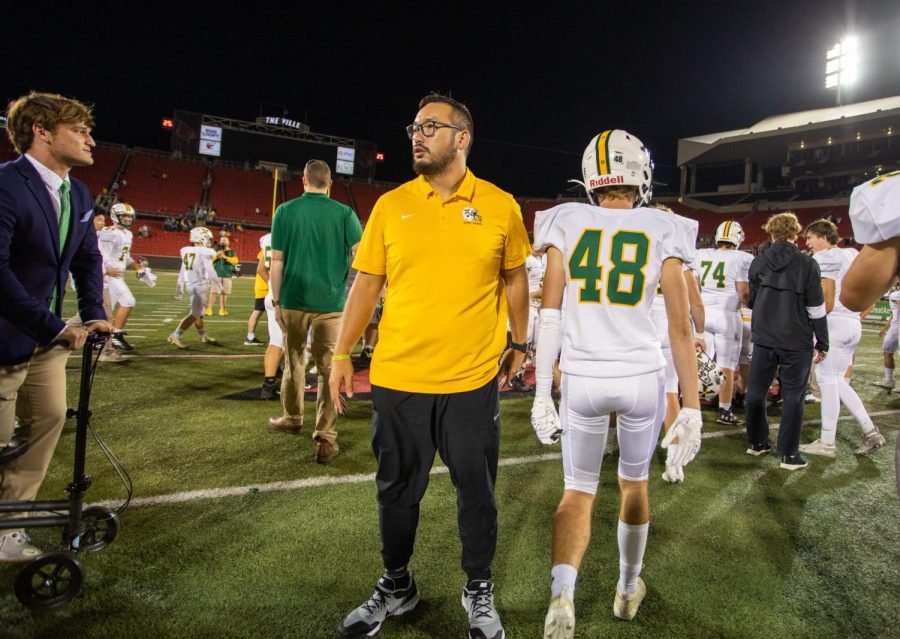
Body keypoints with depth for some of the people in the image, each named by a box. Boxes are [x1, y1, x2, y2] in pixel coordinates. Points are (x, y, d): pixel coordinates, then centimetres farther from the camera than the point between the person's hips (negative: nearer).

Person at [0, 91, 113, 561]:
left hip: (46, 335, 8)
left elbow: (88, 258, 12)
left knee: (49, 418, 12)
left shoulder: (80, 195, 5)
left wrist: (93, 315, -2)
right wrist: (54, 327, -30)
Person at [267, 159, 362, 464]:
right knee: (328, 369, 3)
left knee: (293, 361, 19)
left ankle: (292, 418, 36)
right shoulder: (344, 214, -2)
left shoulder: (286, 211, 0)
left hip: (294, 300, 1)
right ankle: (325, 438, 1)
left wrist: (276, 302, 6)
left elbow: (276, 261, -1)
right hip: (331, 302, -1)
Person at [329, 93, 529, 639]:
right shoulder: (391, 205, 2)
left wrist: (519, 343, 9)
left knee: (477, 492, 12)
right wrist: (343, 354, 4)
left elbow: (515, 278, 10)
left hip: (472, 380, -1)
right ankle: (397, 587, 39)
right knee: (397, 490, 15)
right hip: (397, 378, 2)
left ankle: (479, 592, 36)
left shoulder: (500, 206, -1)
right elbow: (367, 283, 6)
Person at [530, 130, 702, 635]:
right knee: (635, 483, 23)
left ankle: (562, 591, -8)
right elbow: (681, 327, -4)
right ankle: (629, 589, 40)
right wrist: (692, 408, 2)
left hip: (582, 379, 0)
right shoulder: (663, 232, -1)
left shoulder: (566, 224, 0)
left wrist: (542, 395, 0)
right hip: (643, 378, 1)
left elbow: (549, 315, -4)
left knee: (579, 491, 15)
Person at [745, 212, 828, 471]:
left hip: (763, 339, 3)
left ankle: (756, 442, 25)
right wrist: (822, 343, 2)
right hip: (796, 342, -3)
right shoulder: (807, 264, -9)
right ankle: (789, 454, 7)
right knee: (793, 397, 5)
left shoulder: (758, 263, 1)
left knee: (756, 391, 15)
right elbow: (816, 309, -7)